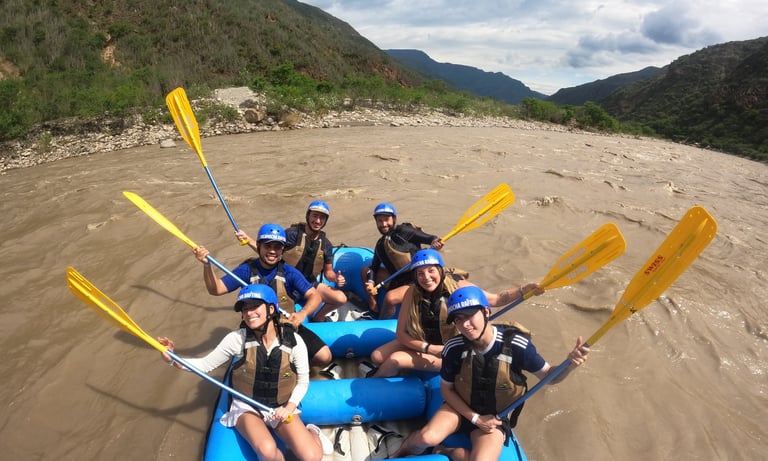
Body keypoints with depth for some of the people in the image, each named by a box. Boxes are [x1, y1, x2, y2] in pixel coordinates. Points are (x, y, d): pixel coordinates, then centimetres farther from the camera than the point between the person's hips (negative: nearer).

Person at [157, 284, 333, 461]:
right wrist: (173, 359, -20)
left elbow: (303, 381, -3)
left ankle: (311, 433, 16)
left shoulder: (294, 341, -15)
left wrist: (289, 407, -15)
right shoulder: (237, 338, -15)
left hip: (282, 408, 0)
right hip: (246, 407, 0)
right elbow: (205, 364, -5)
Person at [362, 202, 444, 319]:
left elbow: (432, 239, -15)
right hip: (398, 280, 8)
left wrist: (435, 243, -38)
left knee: (390, 298, -32)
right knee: (365, 271, 6)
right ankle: (373, 307, 8)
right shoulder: (380, 244, 10)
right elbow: (374, 267, 10)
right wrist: (370, 283, -9)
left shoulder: (403, 231, -10)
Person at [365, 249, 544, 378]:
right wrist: (429, 348, -25)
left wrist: (524, 289, -27)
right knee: (377, 356, -12)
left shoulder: (458, 287, -22)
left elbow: (496, 300, -13)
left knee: (395, 360, -20)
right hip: (420, 344, 3)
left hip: (449, 351, -3)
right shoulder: (412, 293, -17)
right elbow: (401, 333, -13)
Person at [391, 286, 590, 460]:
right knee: (427, 438, -24)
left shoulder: (516, 345, -23)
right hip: (462, 408, 1)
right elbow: (446, 389, -5)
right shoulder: (454, 348, -19)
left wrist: (570, 364, -32)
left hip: (496, 418, 0)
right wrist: (474, 418, -13)